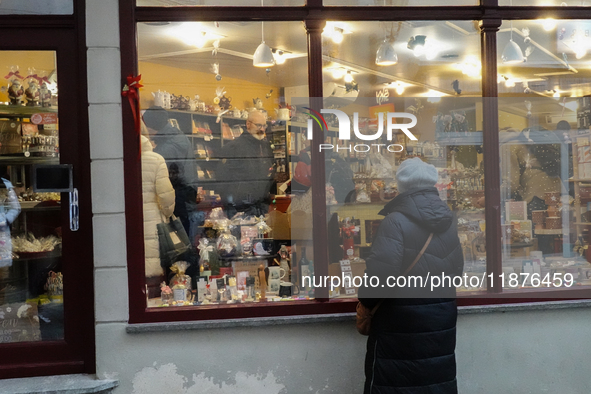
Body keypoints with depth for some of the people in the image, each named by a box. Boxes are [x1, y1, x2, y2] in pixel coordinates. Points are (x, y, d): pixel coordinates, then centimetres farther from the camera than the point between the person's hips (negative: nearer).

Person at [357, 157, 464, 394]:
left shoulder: (396, 221, -16)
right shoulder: (448, 222, 6)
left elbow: (380, 274, -23)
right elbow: (457, 270, 10)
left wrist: (365, 300, -6)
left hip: (401, 322, -6)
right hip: (442, 319, 7)